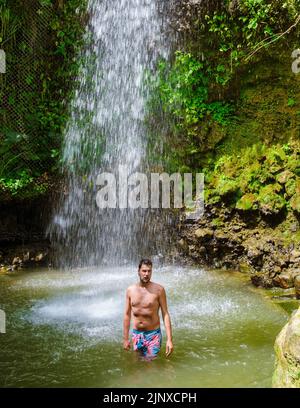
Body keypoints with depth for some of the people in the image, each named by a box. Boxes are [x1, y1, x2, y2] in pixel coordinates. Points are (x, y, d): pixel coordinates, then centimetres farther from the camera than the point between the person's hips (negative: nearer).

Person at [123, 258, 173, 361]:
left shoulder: (158, 289, -9)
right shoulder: (130, 290, 0)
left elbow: (165, 314, -8)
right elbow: (127, 314, 7)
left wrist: (169, 339, -14)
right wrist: (125, 338, 7)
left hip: (153, 334, -3)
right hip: (136, 334, 3)